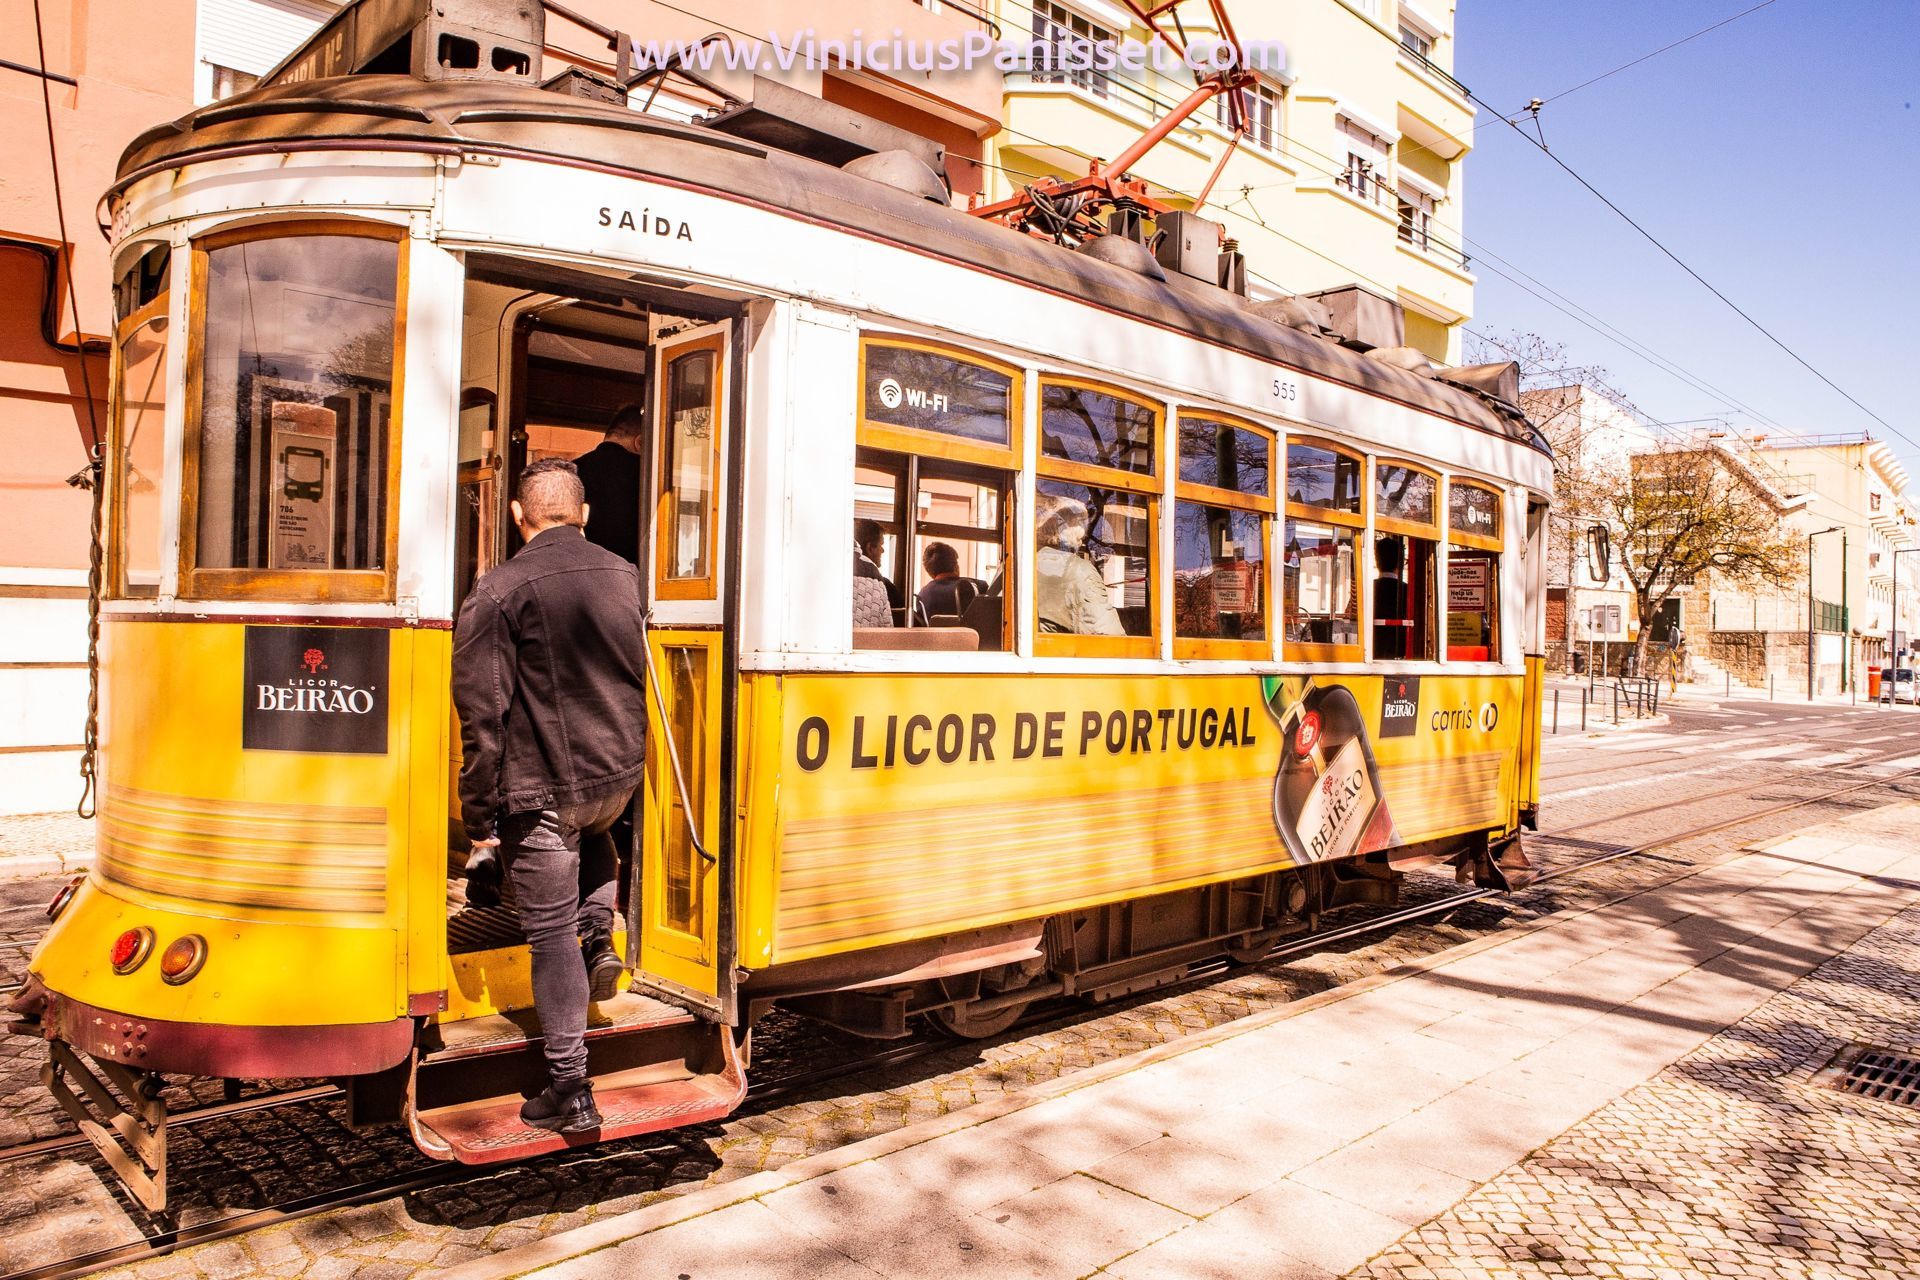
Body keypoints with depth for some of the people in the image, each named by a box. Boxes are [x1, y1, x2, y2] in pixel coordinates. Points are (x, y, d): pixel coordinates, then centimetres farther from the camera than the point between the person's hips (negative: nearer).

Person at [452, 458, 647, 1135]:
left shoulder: (499, 590, -13)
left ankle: (570, 1090, 11)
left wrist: (479, 815, -8)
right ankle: (599, 938, 22)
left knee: (551, 935, 4)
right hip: (618, 775, 5)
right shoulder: (624, 576, 2)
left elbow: (482, 713, -16)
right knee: (589, 836, 39)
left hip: (540, 788, -5)